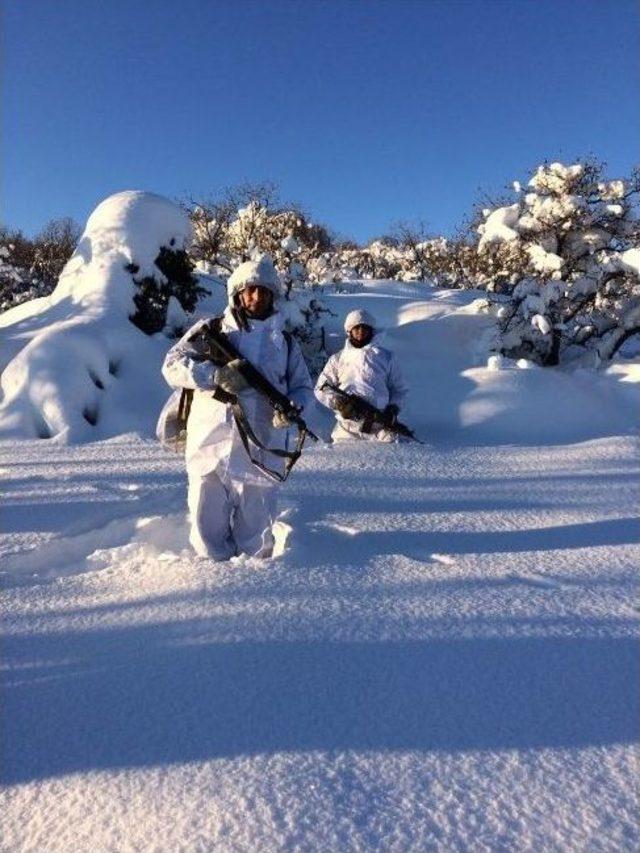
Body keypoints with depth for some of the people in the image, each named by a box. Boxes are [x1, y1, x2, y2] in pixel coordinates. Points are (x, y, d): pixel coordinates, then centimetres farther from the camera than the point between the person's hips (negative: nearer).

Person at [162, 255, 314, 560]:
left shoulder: (285, 342, 14)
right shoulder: (210, 330, 9)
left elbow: (303, 386, 16)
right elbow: (172, 366, 1)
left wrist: (293, 406, -7)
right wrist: (215, 375, -15)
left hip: (261, 453, 1)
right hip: (210, 448, -1)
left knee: (256, 539, 8)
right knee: (208, 529, 5)